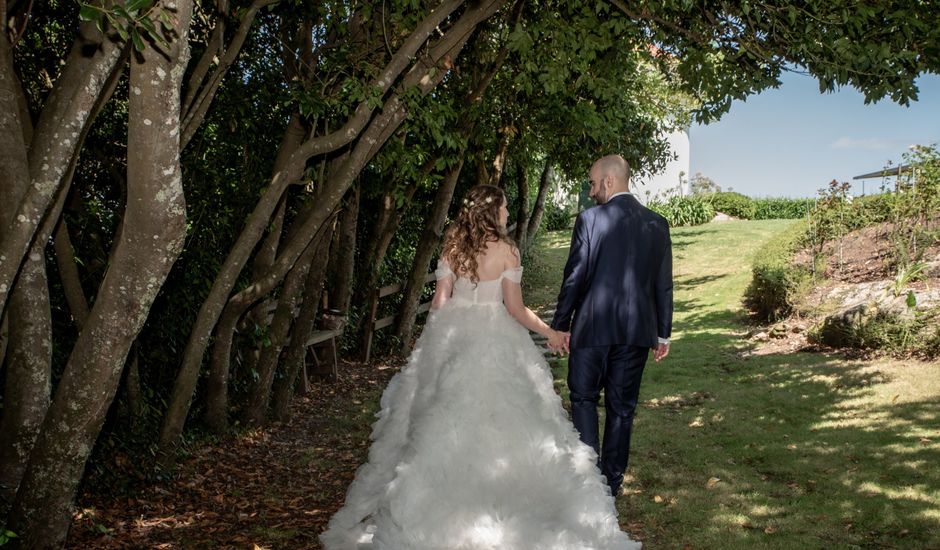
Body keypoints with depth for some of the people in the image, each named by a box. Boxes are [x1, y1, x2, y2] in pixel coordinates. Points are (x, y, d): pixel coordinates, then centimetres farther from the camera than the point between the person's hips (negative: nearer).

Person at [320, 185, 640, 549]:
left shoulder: (451, 246, 1)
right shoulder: (505, 250, -9)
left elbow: (439, 300, 1)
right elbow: (515, 308, -9)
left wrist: (435, 341, 14)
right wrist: (550, 333, 2)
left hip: (451, 336, 4)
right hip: (492, 341, -4)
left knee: (444, 417, 12)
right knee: (495, 418, 6)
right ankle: (492, 501, 12)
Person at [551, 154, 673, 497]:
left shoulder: (590, 219, -10)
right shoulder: (658, 223, 4)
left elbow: (575, 276, -10)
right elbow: (664, 284, 6)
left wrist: (561, 324, 0)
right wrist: (663, 333, 14)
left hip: (593, 327, -4)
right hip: (637, 330, 4)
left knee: (584, 398, 13)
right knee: (621, 407, 12)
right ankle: (611, 483, 21)